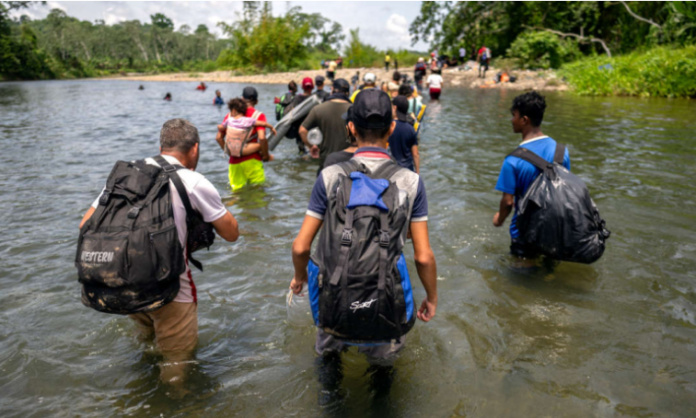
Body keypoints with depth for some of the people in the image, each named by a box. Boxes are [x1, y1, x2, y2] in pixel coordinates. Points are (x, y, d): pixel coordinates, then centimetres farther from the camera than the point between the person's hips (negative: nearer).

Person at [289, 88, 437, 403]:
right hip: (386, 304, 0)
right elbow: (423, 256, -9)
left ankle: (329, 389, 52)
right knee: (383, 359, 32)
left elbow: (301, 247, -10)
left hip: (335, 300, 0)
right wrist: (432, 297, 8)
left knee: (328, 349, 34)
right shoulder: (410, 182, -10)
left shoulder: (329, 177, -12)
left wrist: (299, 277, 11)